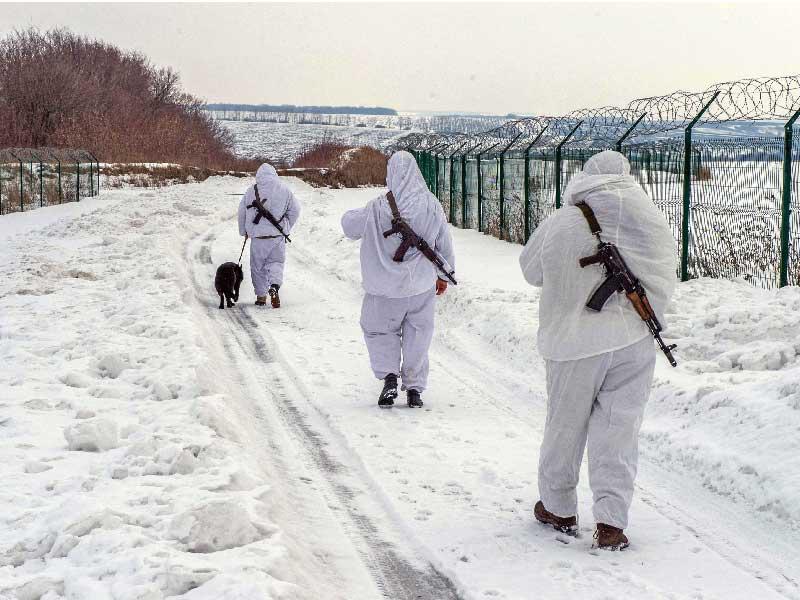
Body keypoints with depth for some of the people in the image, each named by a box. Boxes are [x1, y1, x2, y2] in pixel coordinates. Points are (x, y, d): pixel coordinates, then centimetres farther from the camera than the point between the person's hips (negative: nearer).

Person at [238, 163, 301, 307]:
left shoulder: (251, 191, -1)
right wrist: (286, 228, 16)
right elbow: (295, 210, 3)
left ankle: (261, 296, 15)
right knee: (276, 262, 12)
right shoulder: (284, 190, -1)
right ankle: (274, 286, -14)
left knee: (258, 266, 13)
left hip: (257, 235, 0)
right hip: (277, 235, 0)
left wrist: (244, 231, 21)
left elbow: (242, 212, 7)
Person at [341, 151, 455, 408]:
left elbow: (349, 226, 1)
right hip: (422, 286, 2)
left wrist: (357, 212, 23)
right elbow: (445, 245, 1)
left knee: (379, 330, 17)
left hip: (385, 288, -1)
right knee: (417, 335, 14)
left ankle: (389, 376, -1)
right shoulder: (431, 205, -9)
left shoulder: (377, 208, -15)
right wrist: (444, 276, 16)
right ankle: (414, 388, 17)